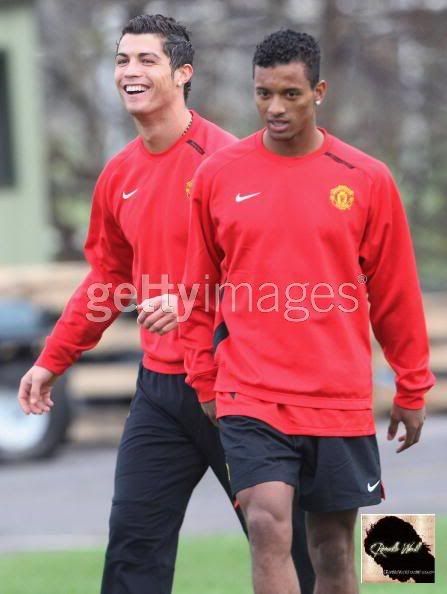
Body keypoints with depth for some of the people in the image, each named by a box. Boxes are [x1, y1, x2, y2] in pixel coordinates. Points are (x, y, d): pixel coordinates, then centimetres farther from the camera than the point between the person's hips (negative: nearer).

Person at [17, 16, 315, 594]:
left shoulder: (221, 158, -12)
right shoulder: (120, 174, 9)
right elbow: (109, 275, 21)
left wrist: (190, 302, -27)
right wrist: (52, 360, 21)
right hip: (159, 388, 6)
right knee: (134, 540, 1)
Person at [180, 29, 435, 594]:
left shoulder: (367, 180, 0)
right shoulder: (217, 176, 2)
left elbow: (396, 296, 7)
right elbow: (200, 291, 11)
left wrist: (411, 391, 11)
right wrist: (204, 382, 11)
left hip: (340, 403, 1)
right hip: (250, 399, -1)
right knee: (269, 529, -16)